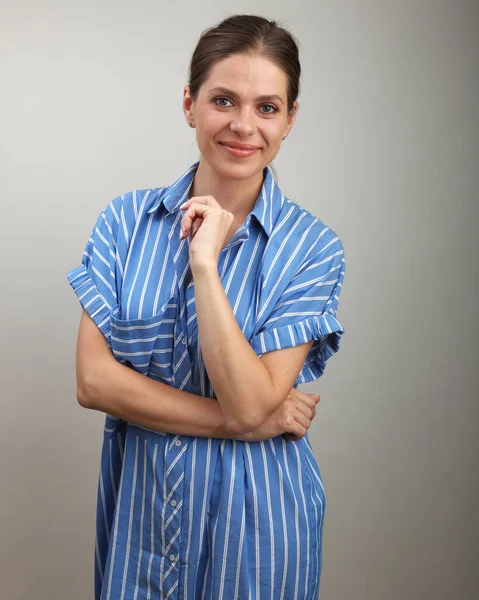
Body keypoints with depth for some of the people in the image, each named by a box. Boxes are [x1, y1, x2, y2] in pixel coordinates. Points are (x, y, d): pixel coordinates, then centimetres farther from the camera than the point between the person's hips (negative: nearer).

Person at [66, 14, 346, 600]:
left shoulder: (311, 247, -10)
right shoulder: (125, 219, -4)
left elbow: (250, 403, -19)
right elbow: (92, 379, -11)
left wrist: (205, 264, -23)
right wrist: (241, 422, -16)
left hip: (253, 514, -1)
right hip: (136, 503, 2)